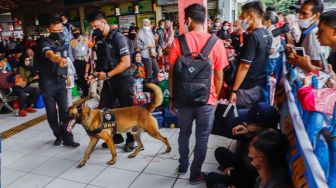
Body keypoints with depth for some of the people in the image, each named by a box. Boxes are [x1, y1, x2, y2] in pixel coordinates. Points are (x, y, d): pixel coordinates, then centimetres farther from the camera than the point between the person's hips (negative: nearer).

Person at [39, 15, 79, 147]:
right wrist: (59, 59, -61)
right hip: (47, 81, -4)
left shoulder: (63, 41, 7)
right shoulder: (46, 42, -14)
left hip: (60, 80, 5)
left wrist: (66, 75, 19)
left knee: (64, 109, -1)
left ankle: (67, 138, 4)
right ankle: (58, 135, 21)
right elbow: (49, 54, -39)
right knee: (51, 111, 4)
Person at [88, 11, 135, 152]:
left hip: (123, 80, -7)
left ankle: (130, 139, 21)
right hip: (108, 80, 7)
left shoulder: (118, 37, -13)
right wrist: (97, 72, 0)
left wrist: (107, 75, -17)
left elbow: (126, 63, -19)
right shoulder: (98, 39, 8)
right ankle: (115, 136, 25)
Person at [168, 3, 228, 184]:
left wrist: (172, 98, 7)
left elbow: (172, 74, -5)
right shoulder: (216, 43, -7)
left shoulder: (178, 42, -7)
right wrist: (215, 97, 12)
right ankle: (195, 174, 26)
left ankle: (183, 166, 39)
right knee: (202, 138, 14)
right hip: (207, 99, -1)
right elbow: (219, 76, -3)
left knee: (184, 133, 22)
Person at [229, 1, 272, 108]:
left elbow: (244, 66, -21)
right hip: (261, 86, 8)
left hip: (248, 89, -8)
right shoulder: (267, 35, 8)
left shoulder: (253, 36, -18)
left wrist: (234, 90, -18)